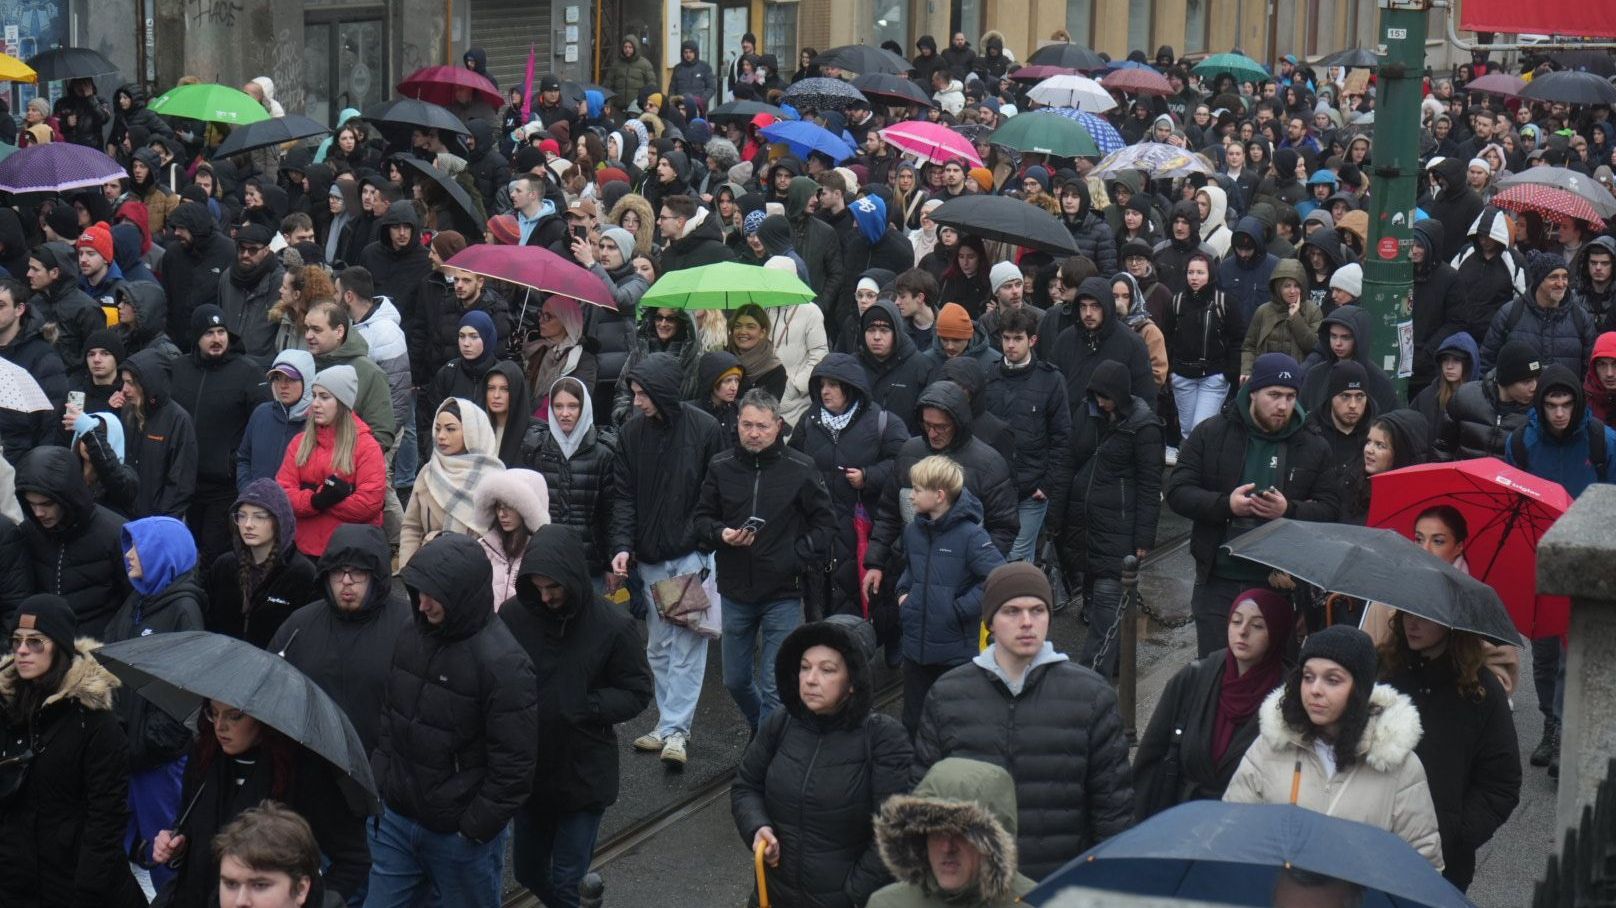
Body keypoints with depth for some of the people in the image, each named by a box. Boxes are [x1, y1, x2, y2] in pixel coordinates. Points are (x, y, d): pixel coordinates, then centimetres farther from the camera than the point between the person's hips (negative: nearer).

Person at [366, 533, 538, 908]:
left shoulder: (504, 665, -21)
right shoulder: (411, 637, 0)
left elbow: (514, 765, -19)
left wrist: (476, 828, -16)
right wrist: (380, 784, 9)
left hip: (458, 835, -6)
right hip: (394, 820, 6)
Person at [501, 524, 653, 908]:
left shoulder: (614, 626, -15)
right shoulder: (513, 614, -10)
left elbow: (636, 693, -6)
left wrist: (581, 707, -20)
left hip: (585, 772, -3)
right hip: (528, 769, 3)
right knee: (528, 871, 19)